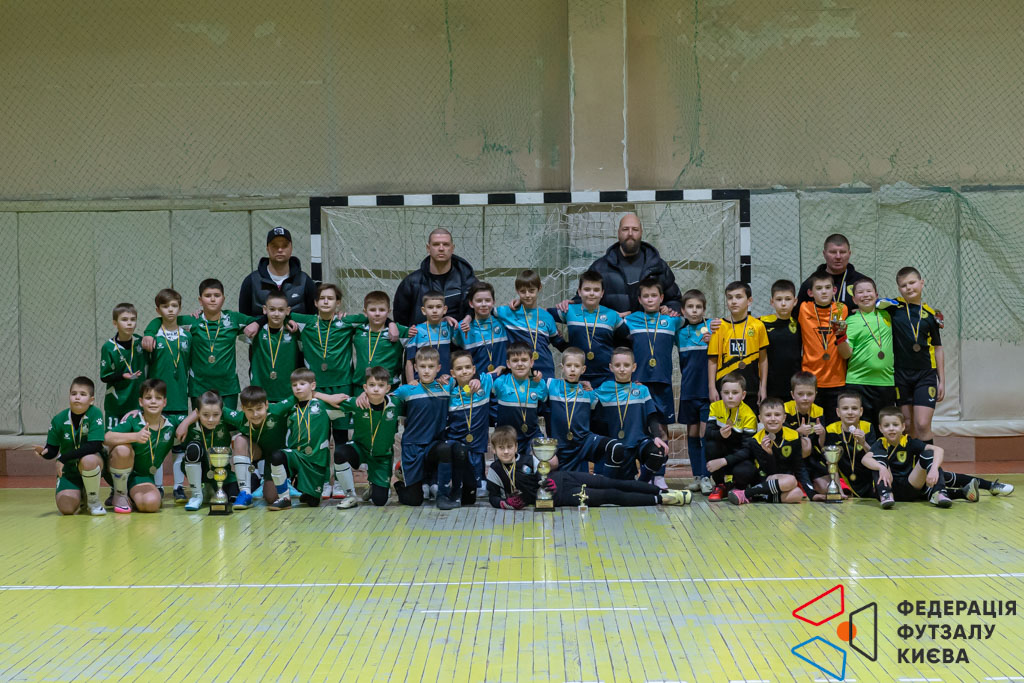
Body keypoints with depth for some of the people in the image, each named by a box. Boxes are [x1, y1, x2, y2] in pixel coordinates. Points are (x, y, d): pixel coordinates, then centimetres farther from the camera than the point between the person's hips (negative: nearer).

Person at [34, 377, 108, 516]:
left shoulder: (95, 414, -18)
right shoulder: (59, 420, -9)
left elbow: (94, 446, -28)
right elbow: (52, 451, -3)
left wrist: (63, 458, -30)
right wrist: (44, 451, -28)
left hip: (95, 461, -3)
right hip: (69, 469, 3)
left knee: (88, 460, -39)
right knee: (66, 508, -16)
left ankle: (94, 501, -11)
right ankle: (81, 498, 25)